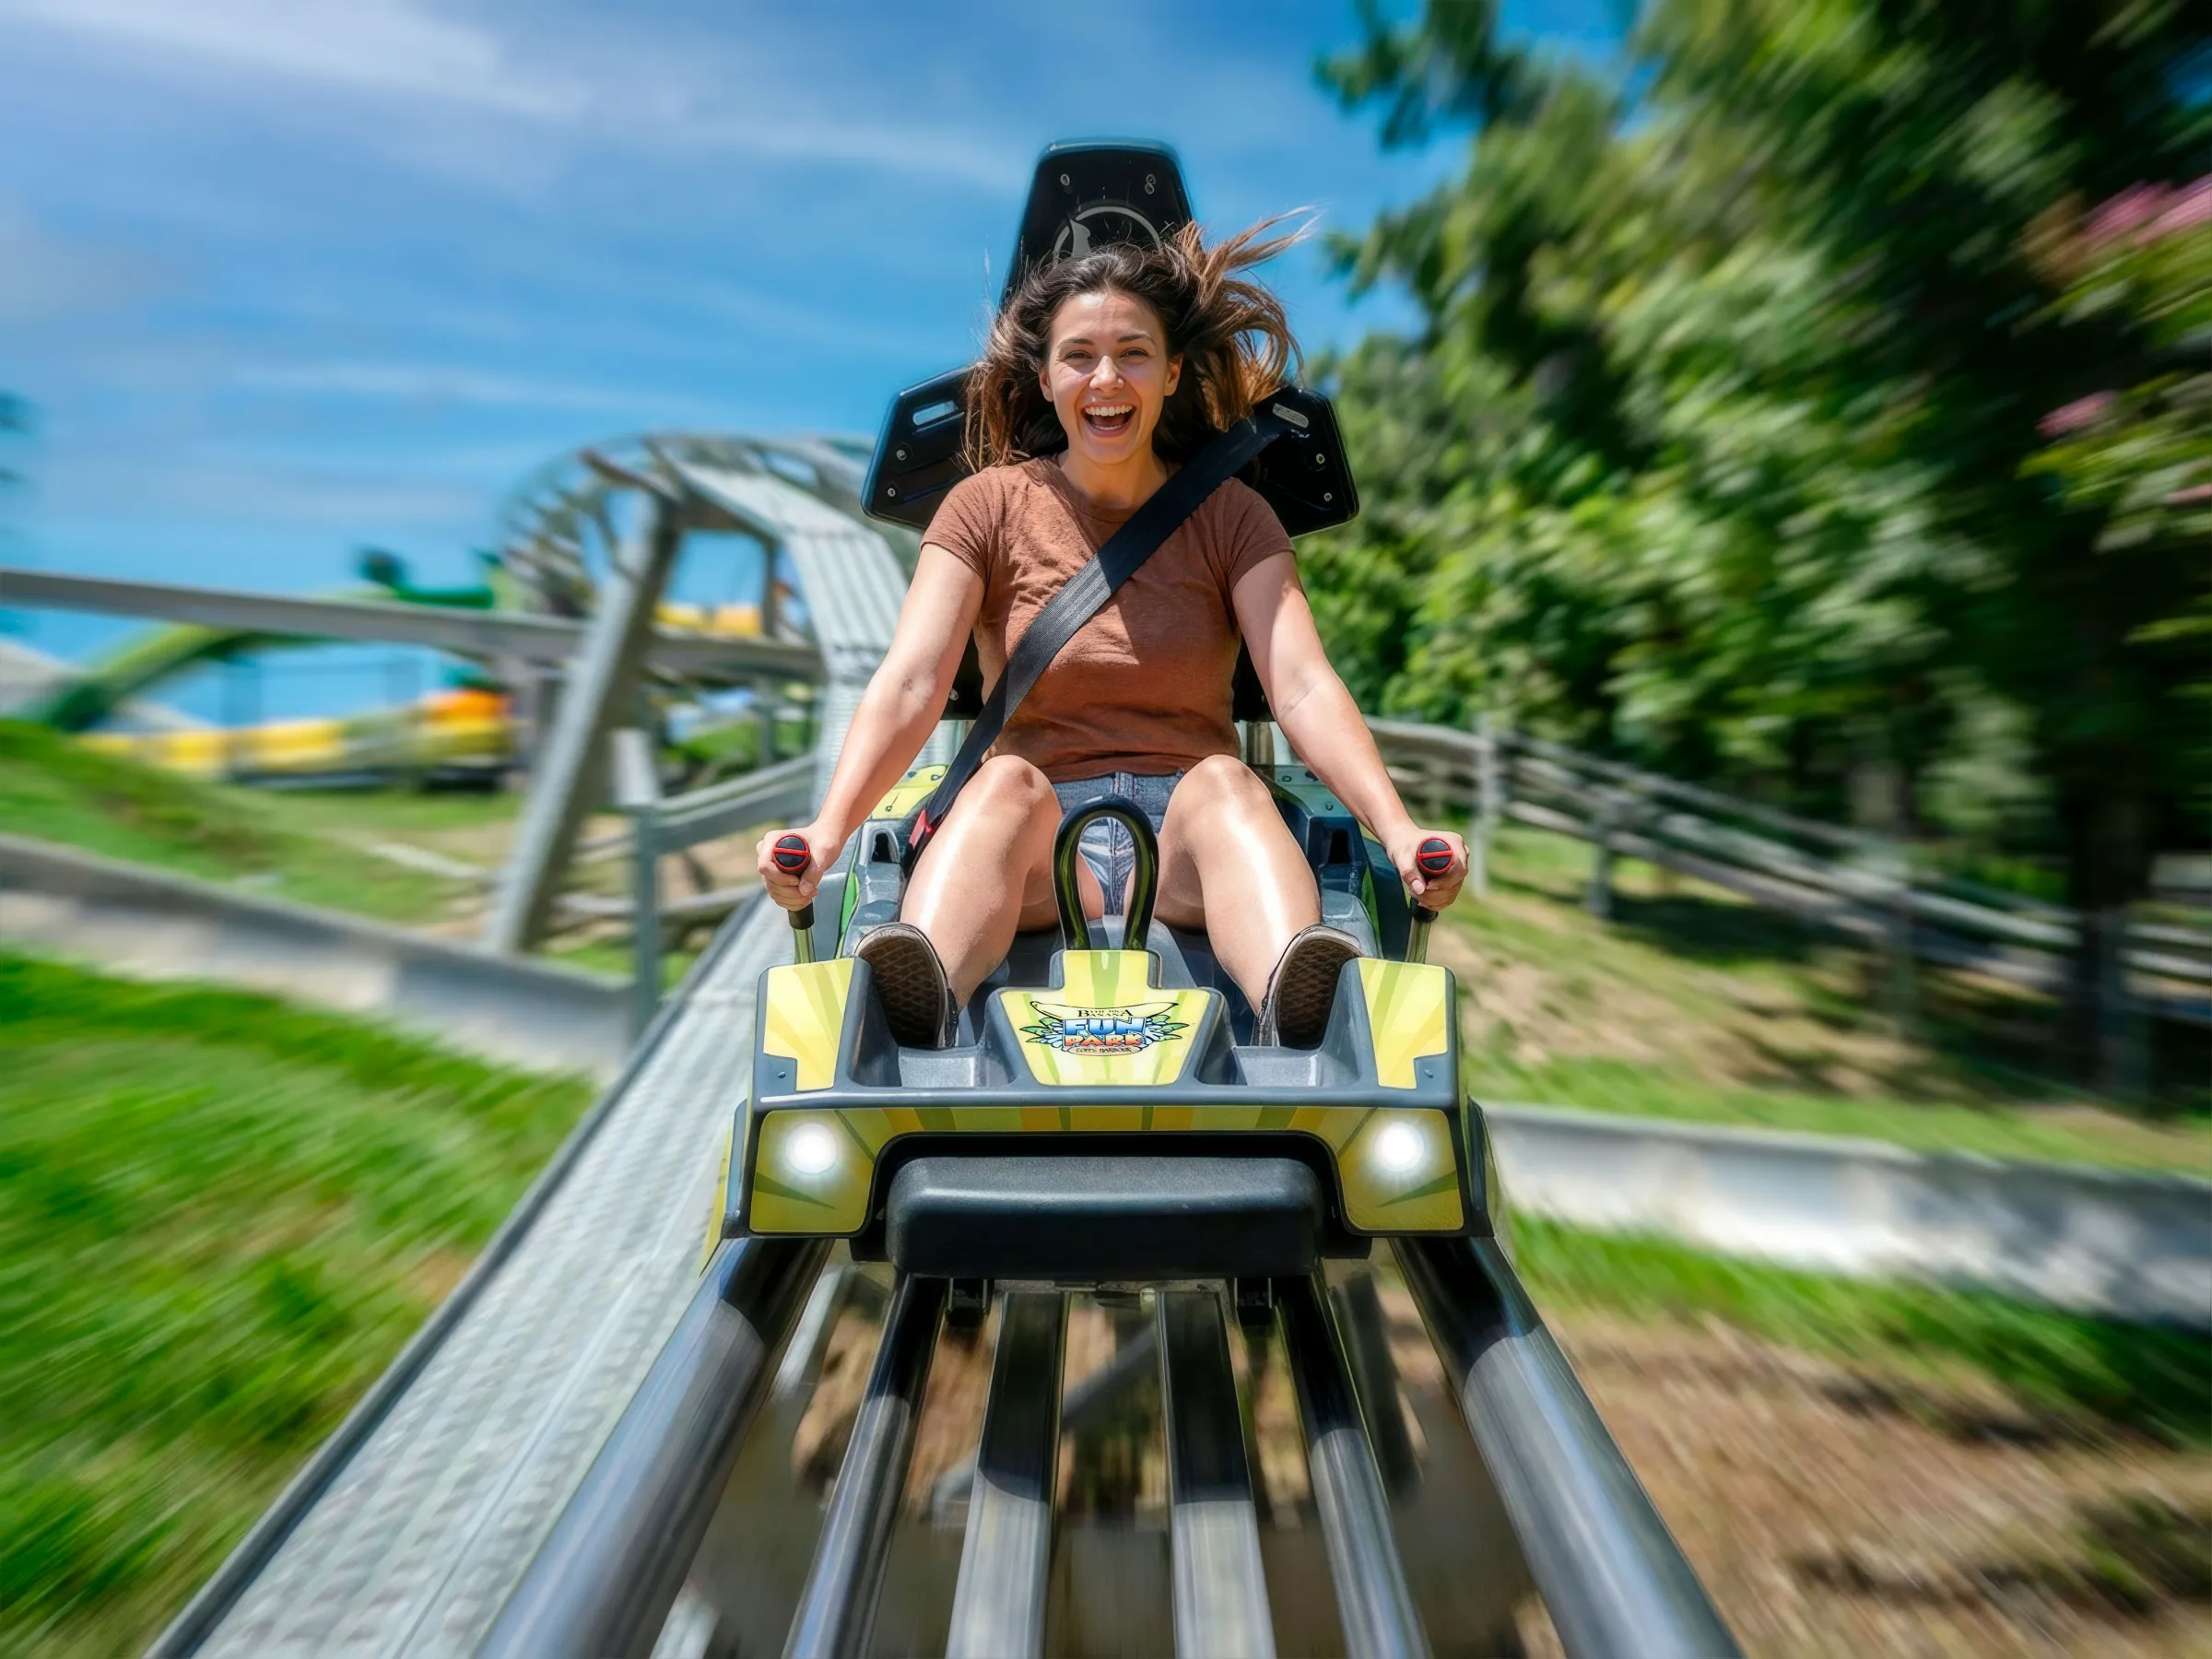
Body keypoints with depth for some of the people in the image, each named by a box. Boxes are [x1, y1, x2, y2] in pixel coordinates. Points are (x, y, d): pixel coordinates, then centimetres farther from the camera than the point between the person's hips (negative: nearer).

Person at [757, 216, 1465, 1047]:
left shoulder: (1230, 516, 8)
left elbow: (1303, 689, -6)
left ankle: (1295, 1016, -56)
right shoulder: (989, 506, 7)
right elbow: (908, 684, -6)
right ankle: (918, 1015, -54)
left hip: (1190, 834, 1)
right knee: (1007, 781, -31)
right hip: (1038, 848, 0)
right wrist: (827, 832, -24)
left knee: (1225, 779, -31)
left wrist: (1398, 831, -23)